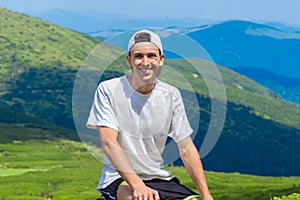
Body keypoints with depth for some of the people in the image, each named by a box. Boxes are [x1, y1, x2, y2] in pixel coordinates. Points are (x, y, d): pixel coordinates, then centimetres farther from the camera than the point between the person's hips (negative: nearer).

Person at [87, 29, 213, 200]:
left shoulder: (171, 95, 4)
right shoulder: (108, 90, -7)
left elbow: (187, 149, 5)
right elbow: (108, 142, -18)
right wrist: (137, 185, -31)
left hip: (159, 178, 4)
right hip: (118, 178, -4)